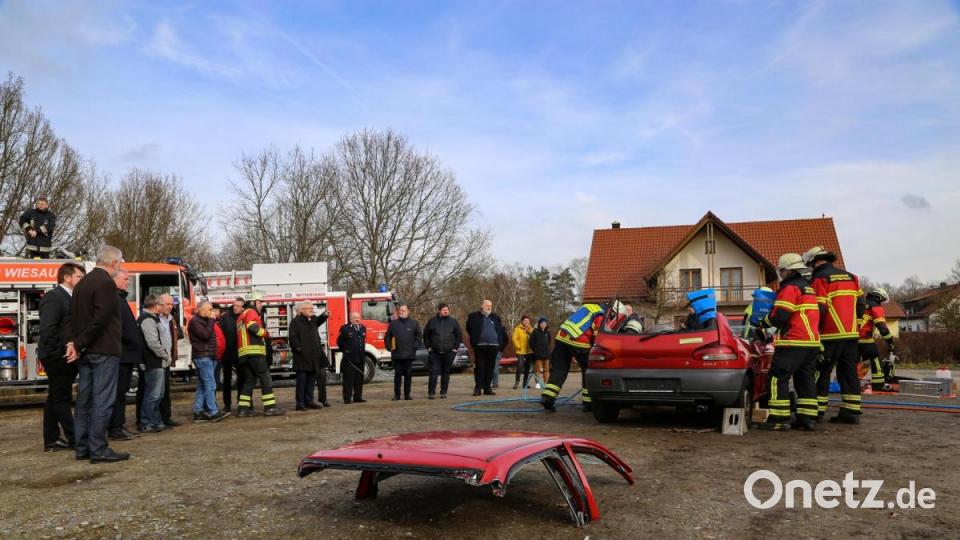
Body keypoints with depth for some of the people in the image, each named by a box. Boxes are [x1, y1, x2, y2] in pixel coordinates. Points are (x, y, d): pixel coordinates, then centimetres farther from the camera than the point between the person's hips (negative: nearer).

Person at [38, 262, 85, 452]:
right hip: (58, 358, -10)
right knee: (61, 398, -2)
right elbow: (47, 329, -20)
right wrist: (55, 354, -20)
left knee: (56, 398, 13)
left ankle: (51, 440, 21)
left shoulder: (69, 297, 15)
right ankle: (75, 439, 2)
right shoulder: (54, 297, -13)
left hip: (64, 358, 10)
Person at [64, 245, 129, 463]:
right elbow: (100, 320, -21)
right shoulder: (106, 283, -14)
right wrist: (79, 344, -12)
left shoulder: (82, 283, 16)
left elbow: (72, 316, 13)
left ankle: (82, 448, 17)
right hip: (104, 351, -9)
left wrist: (72, 342, 2)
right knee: (102, 400, -6)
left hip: (85, 352, 9)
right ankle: (99, 450, -4)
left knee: (84, 399, 12)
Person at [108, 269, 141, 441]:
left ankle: (120, 426, 19)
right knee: (118, 392, -6)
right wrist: (129, 341, -19)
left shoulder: (120, 298, 20)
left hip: (127, 354, 10)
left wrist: (135, 345, 17)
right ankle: (115, 430, -2)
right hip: (120, 354, -10)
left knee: (121, 392, 13)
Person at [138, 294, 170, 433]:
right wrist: (165, 355, -13)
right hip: (154, 364, -11)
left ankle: (157, 422, 24)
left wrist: (166, 356, 14)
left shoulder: (153, 318, 18)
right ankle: (146, 424, 0)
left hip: (159, 363, 11)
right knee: (152, 395, -6)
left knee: (157, 395, 16)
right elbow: (153, 342, -24)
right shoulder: (147, 319, -15)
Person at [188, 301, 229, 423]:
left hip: (209, 357, 10)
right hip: (202, 357, -10)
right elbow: (205, 335, -19)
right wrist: (211, 321, -12)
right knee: (210, 385, -13)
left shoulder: (205, 321, 21)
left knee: (202, 386, 9)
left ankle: (198, 413, 11)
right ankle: (213, 413, -13)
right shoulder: (195, 321, -9)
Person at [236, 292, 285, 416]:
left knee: (249, 380, 10)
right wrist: (265, 333, -4)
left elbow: (245, 331, 21)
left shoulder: (242, 315, 27)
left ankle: (243, 408, 6)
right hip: (254, 351, -10)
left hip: (244, 353, 10)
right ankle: (270, 407, -10)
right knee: (266, 378, -8)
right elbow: (253, 328, -19)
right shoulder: (251, 312, -3)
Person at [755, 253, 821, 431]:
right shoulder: (808, 288, 21)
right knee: (806, 379, 11)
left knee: (778, 378, -7)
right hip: (812, 340, 10)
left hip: (794, 342, -10)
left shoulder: (790, 288, -9)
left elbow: (779, 315, -16)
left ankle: (779, 418, -10)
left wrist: (762, 323, 1)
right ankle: (807, 418, 10)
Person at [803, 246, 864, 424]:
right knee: (849, 372, 9)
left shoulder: (820, 279, -9)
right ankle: (851, 412, 8)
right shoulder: (851, 277, 15)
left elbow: (819, 310, -14)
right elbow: (860, 304, 16)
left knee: (821, 373, 1)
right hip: (851, 334, 7)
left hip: (830, 335, -7)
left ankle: (817, 411, 4)